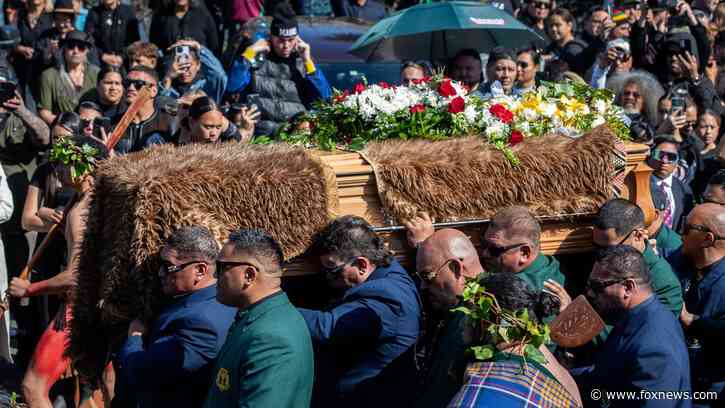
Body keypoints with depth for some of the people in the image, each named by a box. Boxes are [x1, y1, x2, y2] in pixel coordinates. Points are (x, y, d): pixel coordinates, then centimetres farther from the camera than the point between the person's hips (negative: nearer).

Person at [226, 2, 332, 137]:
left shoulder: (302, 62, 16)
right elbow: (232, 86, -1)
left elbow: (325, 97, 5)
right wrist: (250, 52, 1)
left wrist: (307, 61, 2)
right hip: (262, 127, -2)